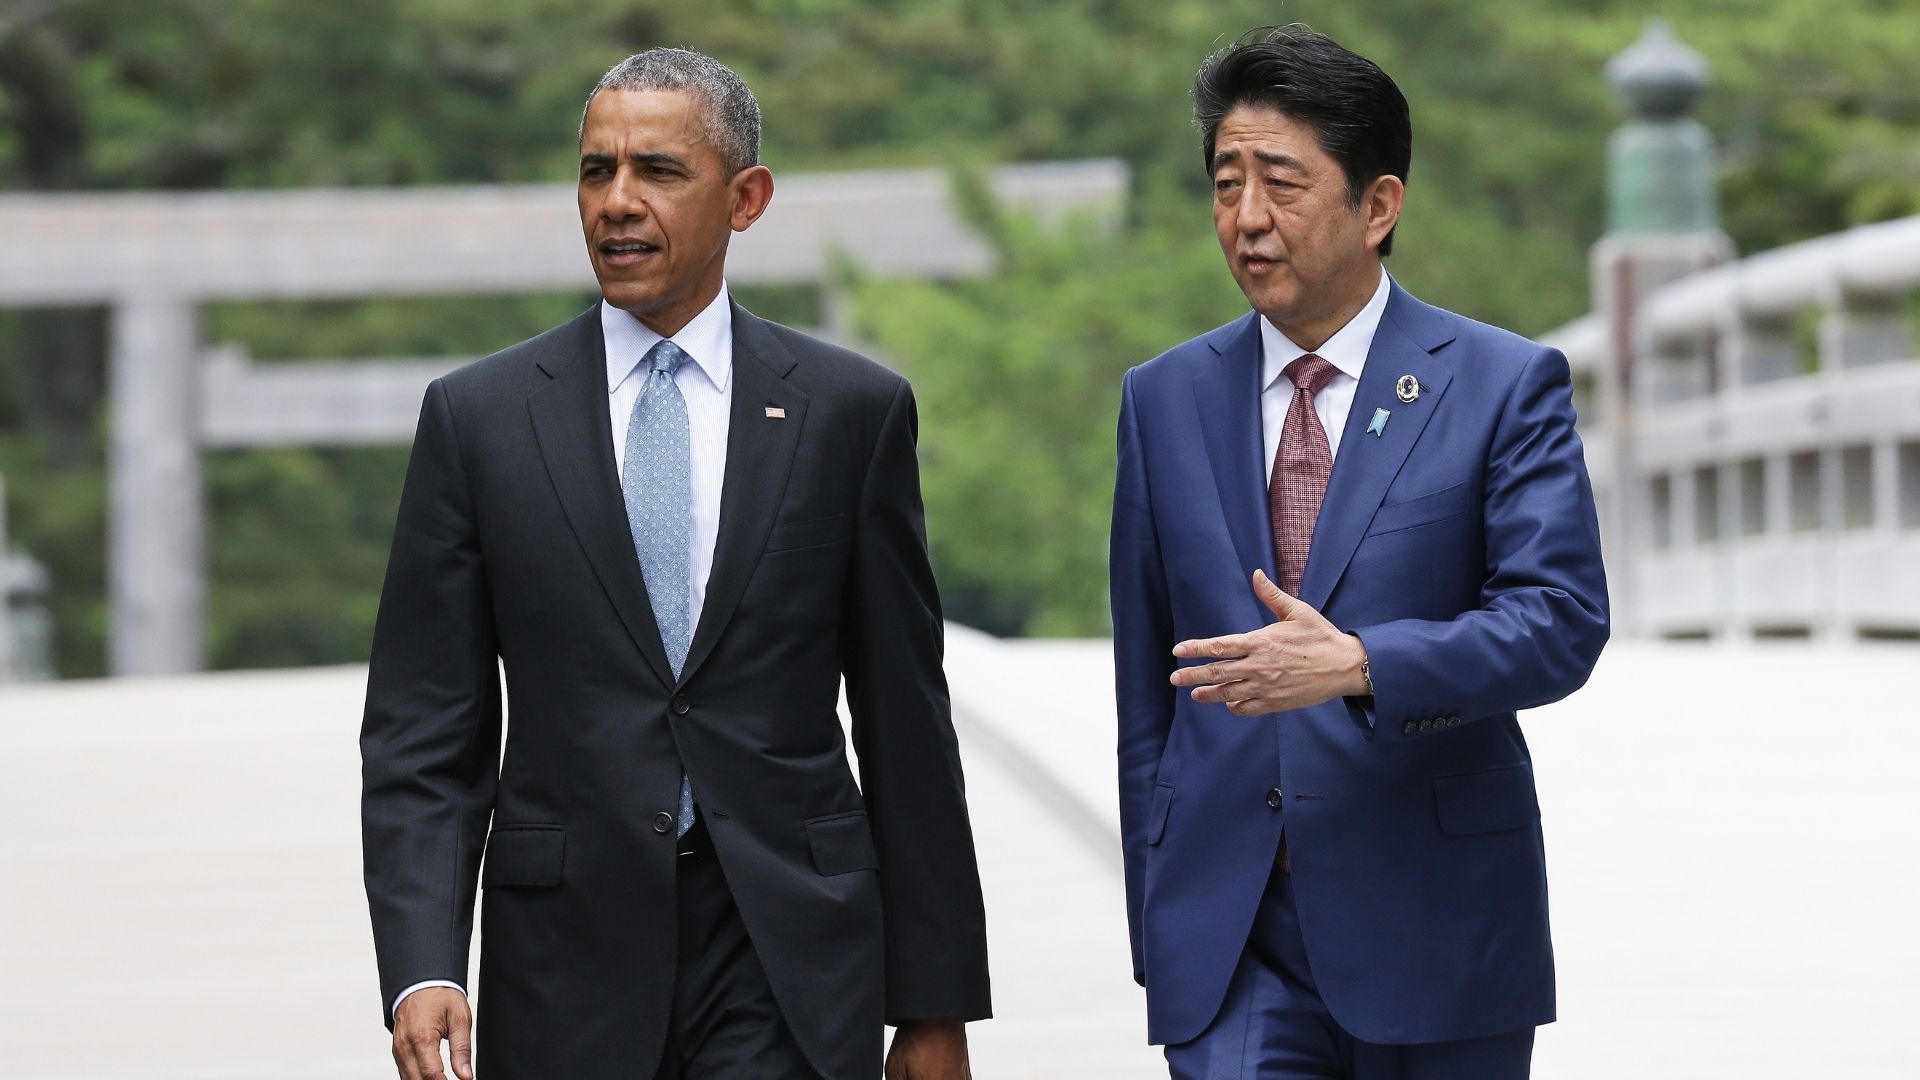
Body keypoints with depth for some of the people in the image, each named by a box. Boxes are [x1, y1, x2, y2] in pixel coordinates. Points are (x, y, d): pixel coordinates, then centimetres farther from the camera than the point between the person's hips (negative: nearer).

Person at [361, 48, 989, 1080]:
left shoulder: (853, 409, 4)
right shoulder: (479, 415, 4)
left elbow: (905, 721, 6)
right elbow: (421, 734, 1)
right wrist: (420, 969, -13)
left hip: (787, 962, -1)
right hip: (567, 954, 1)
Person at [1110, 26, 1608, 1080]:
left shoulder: (1505, 385, -1)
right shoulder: (1165, 399, 9)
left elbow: (1559, 620, -11)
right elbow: (1146, 686, 12)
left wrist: (1357, 664, -27)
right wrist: (1156, 927, 8)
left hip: (1433, 921, -2)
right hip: (1227, 941, 2)